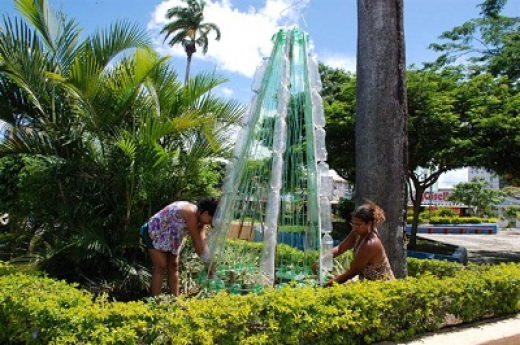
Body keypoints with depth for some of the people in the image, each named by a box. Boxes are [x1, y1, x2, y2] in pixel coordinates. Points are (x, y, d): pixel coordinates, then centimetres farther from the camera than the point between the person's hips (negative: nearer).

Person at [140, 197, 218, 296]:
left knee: (173, 266, 7)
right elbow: (196, 241, -29)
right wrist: (208, 263, -21)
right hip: (154, 232, -9)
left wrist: (209, 262, -18)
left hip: (170, 236, 9)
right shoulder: (190, 213, -33)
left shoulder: (199, 217, -7)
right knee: (161, 267, -11)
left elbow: (202, 240, -11)